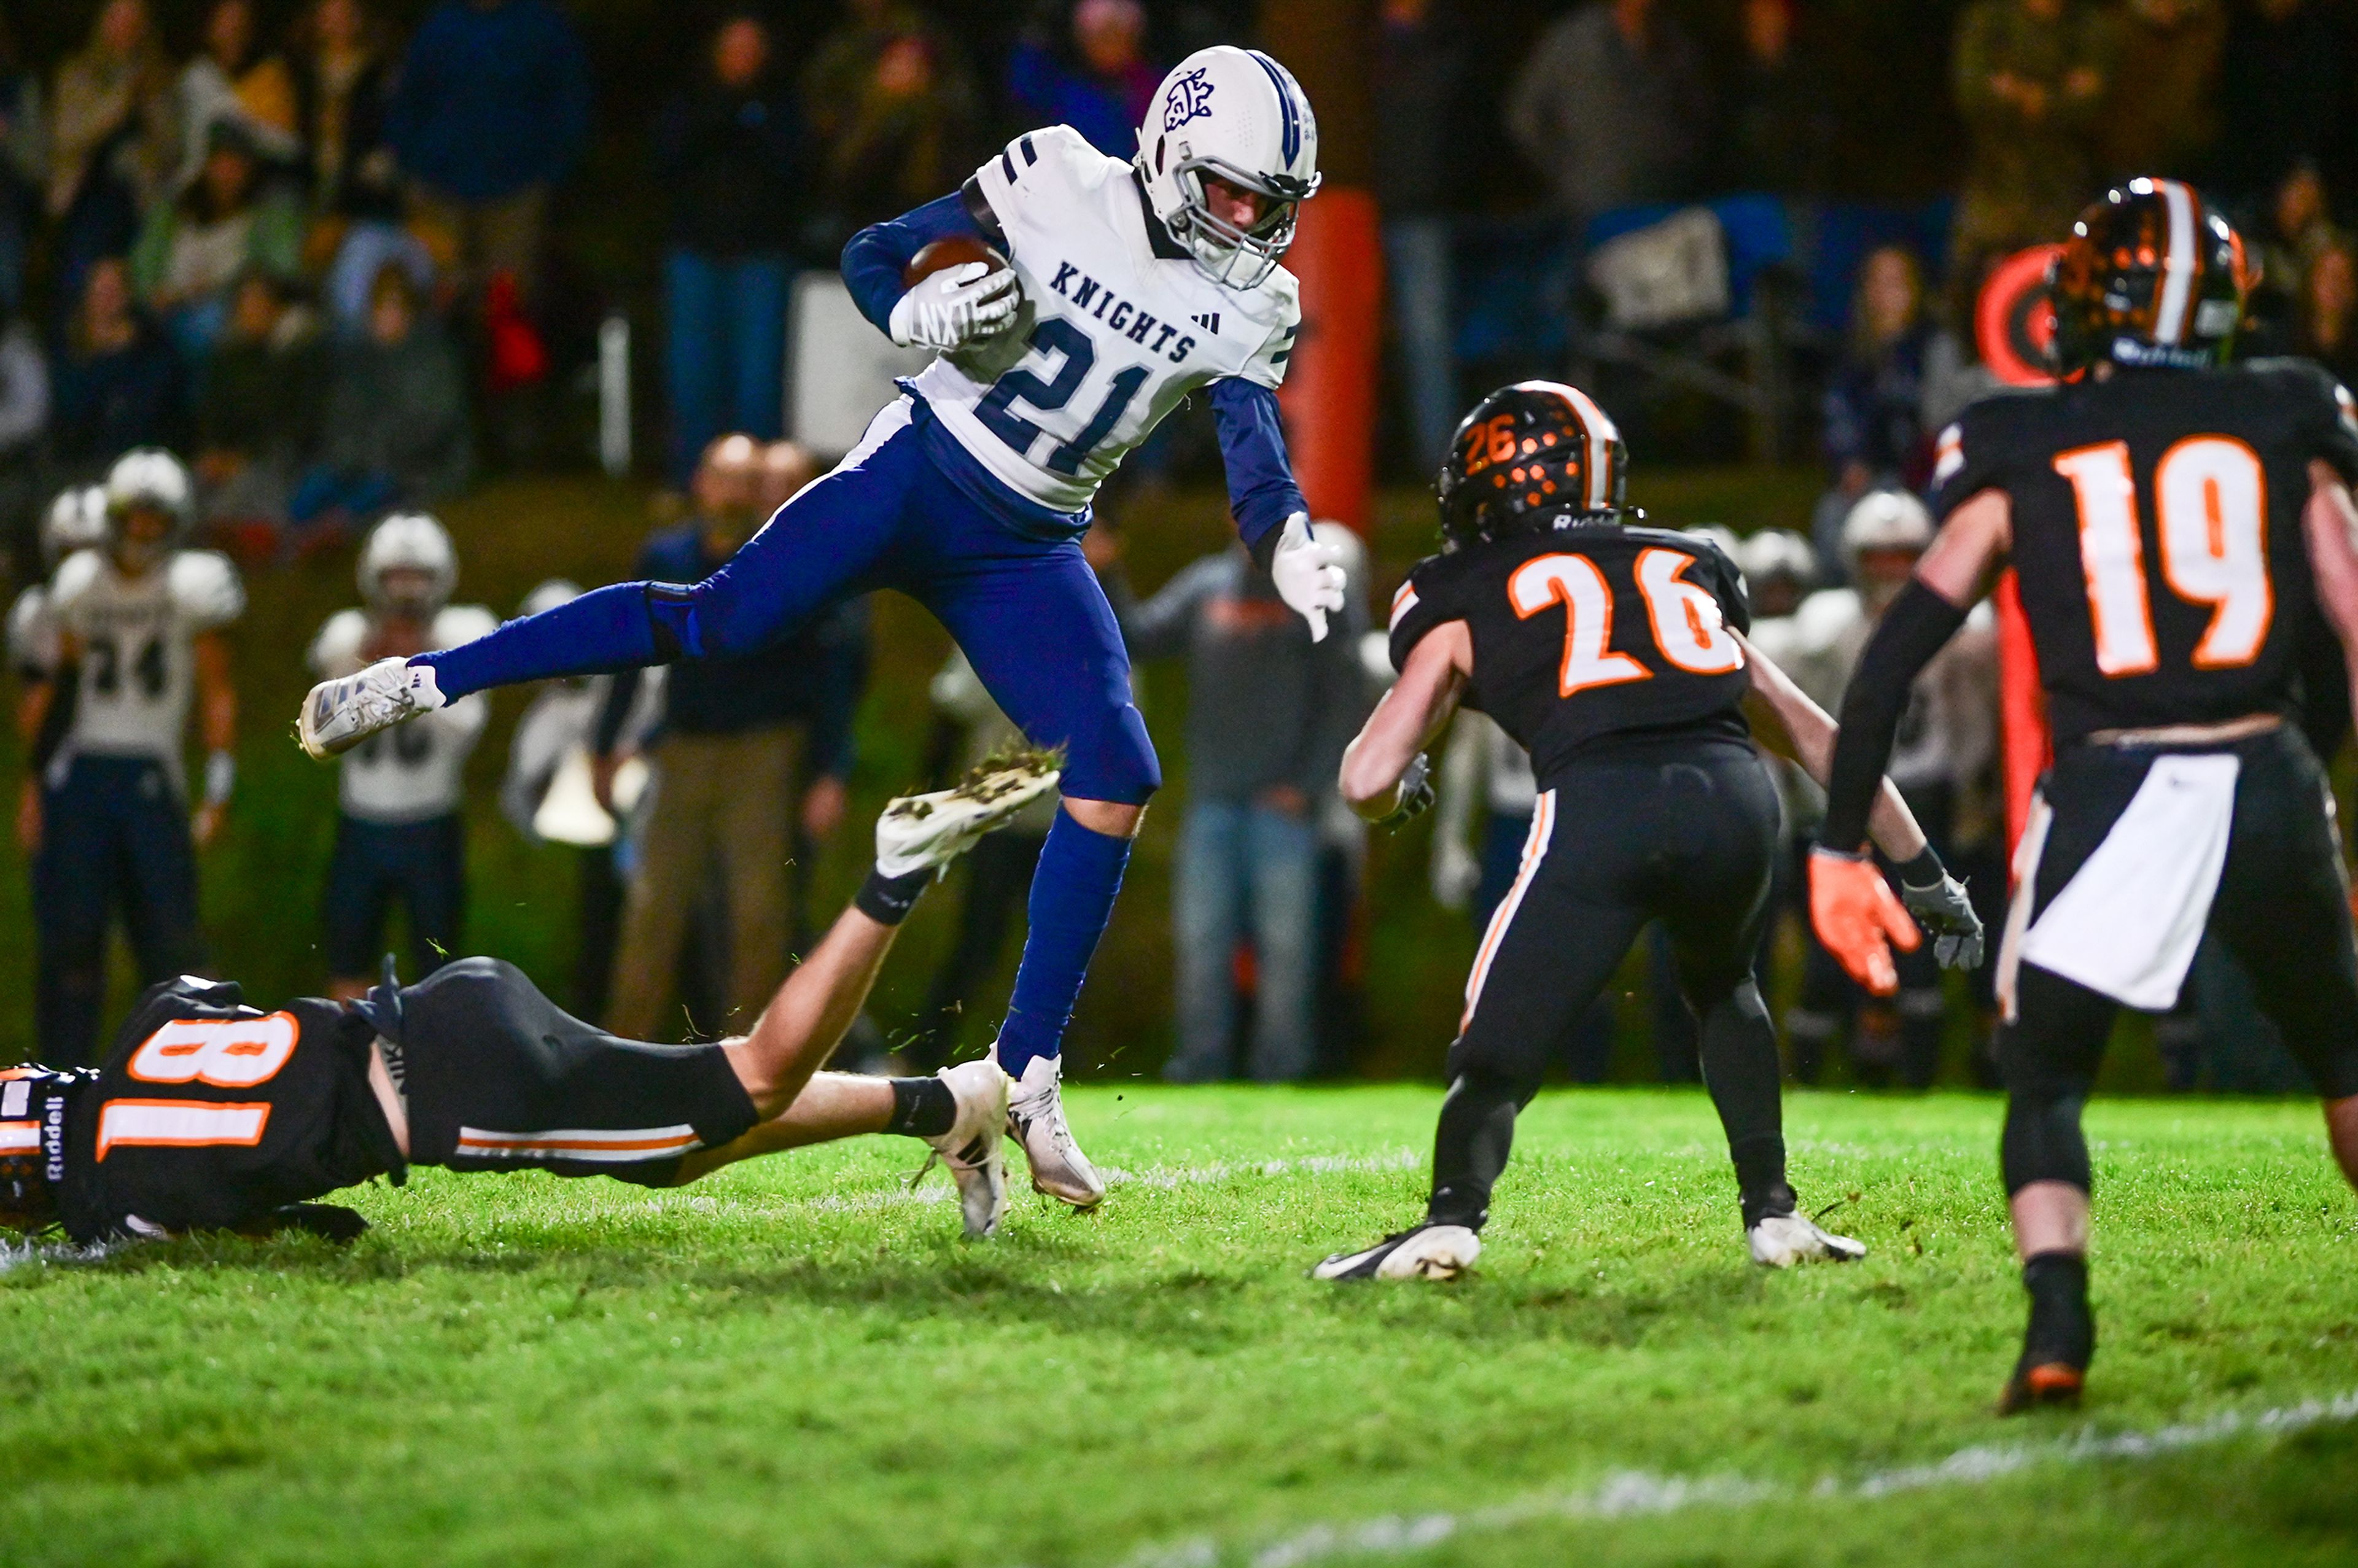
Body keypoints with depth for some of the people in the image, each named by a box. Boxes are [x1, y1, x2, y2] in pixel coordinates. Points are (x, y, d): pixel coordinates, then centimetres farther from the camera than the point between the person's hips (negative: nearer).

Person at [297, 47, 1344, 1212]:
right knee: (721, 619, -17)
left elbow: (1255, 455, -8)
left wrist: (1292, 550, -29)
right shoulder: (1058, 181, -9)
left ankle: (1027, 1079, -6)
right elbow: (871, 257, -2)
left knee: (1117, 783, -12)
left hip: (1022, 550, 3)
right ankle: (420, 681, -7)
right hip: (919, 467, -3)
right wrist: (923, 316, -24)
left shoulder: (1249, 312, -1)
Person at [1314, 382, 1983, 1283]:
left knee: (1498, 1054, 9)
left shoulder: (1460, 604, 22)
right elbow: (1816, 737, 37)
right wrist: (1924, 873, 44)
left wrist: (1396, 795, 41)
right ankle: (1772, 1212, 23)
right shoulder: (1685, 568, 33)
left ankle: (1451, 1217, -16)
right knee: (1721, 991, 33)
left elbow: (1367, 783, 16)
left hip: (1600, 803, -4)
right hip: (1732, 791, 4)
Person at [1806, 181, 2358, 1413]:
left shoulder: (2022, 454, 8)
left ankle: (2057, 1317, -10)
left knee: (2044, 1078, 14)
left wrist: (1838, 846, 8)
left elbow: (1895, 653, 4)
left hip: (2107, 789, -1)